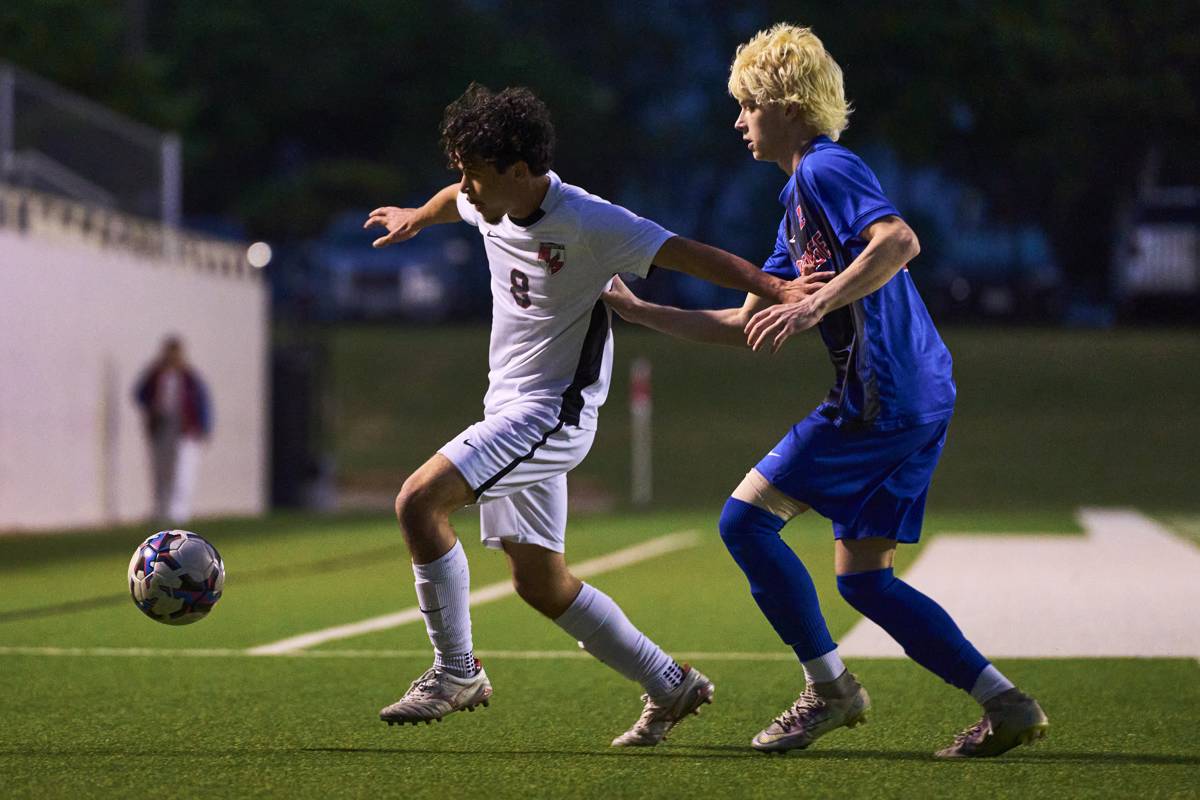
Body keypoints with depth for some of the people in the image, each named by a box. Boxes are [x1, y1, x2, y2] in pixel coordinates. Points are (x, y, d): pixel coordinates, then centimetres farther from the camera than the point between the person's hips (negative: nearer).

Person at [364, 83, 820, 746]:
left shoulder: (586, 223, -20)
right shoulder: (491, 206, 4)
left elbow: (685, 254, -23)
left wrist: (772, 288, -35)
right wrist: (417, 217, 49)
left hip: (552, 412, -9)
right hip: (510, 410, 9)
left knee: (418, 500, -21)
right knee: (539, 581, 11)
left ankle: (456, 673, -9)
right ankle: (669, 686, 22)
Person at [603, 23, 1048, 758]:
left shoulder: (827, 169, -7)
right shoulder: (798, 197, 23)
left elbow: (900, 240, -25)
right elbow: (748, 326, 26)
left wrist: (815, 306, -29)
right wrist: (638, 311, 27)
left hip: (879, 399, -10)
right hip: (923, 397, 10)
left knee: (747, 519, -6)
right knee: (863, 578, 10)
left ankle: (829, 688, 1)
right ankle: (1006, 703, 6)